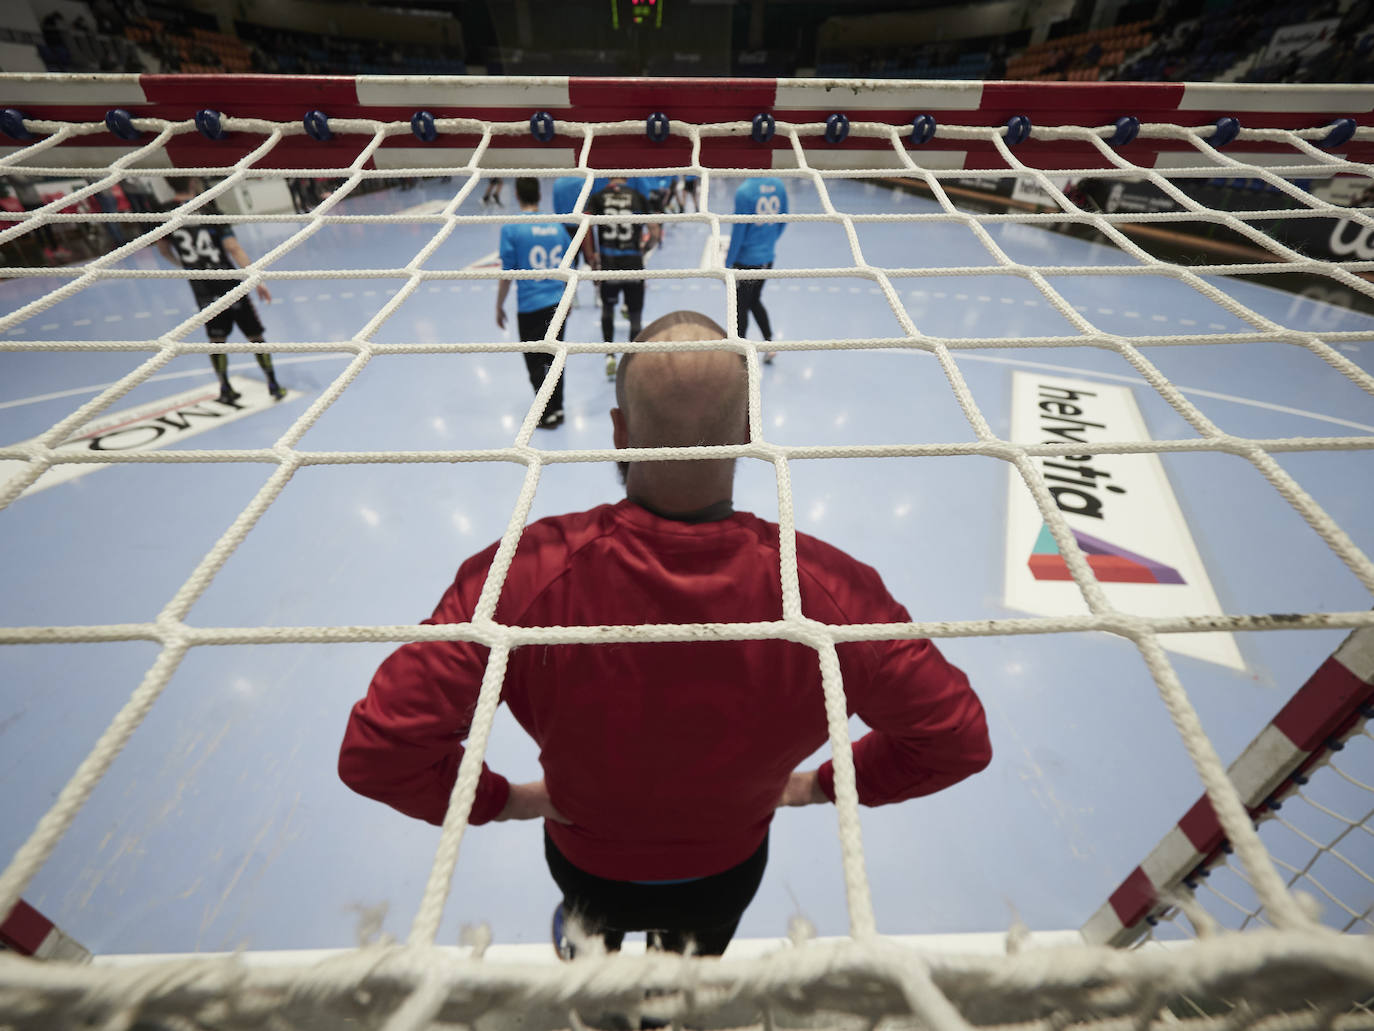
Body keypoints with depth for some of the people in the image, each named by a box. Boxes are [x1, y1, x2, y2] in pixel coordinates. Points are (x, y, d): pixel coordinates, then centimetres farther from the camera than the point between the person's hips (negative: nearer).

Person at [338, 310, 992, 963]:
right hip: (729, 872, 1)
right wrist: (823, 784, -7)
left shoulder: (526, 578, -39)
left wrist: (500, 799, -13)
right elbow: (956, 739, -22)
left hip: (586, 865, 1)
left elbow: (377, 751, -32)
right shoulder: (827, 589, -36)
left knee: (593, 938, 42)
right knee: (694, 970, 40)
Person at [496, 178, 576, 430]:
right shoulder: (557, 226, 4)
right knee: (555, 357, 16)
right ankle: (557, 409, 26)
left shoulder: (511, 229, -8)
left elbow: (507, 274, -7)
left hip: (530, 307, -4)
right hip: (559, 303, 4)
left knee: (535, 362, 8)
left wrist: (499, 307, 5)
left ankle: (548, 414, 11)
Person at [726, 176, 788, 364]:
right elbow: (783, 222, 9)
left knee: (740, 306, 10)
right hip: (768, 257, 6)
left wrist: (728, 264, -7)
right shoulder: (778, 185, -1)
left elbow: (738, 231, -16)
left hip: (746, 259, -6)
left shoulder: (744, 191, -20)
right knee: (755, 301, 24)